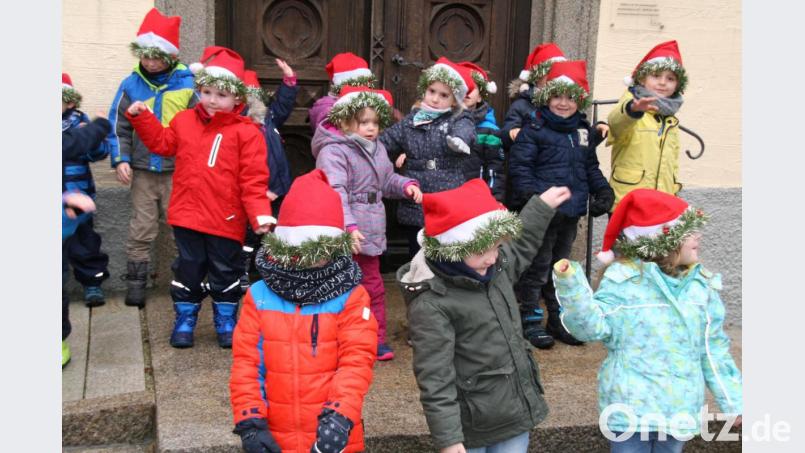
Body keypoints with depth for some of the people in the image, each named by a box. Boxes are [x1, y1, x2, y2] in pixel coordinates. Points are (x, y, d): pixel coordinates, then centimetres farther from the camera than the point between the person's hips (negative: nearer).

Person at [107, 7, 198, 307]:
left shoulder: (187, 83, -4)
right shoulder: (131, 85, 1)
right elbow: (118, 126, 6)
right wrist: (120, 160, -5)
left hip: (179, 171, -1)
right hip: (143, 171, 1)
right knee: (141, 230, 6)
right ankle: (135, 283, 17)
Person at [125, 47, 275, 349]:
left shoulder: (246, 132, -8)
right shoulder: (184, 121, 5)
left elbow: (253, 180, -11)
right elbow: (162, 143, 22)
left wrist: (260, 214, -21)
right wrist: (141, 117, 13)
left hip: (226, 220, -3)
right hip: (187, 215, 3)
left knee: (225, 273, 12)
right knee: (188, 269, 13)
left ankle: (226, 322, 29)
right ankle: (184, 321, 29)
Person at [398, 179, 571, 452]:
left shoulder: (495, 266, 2)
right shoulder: (430, 304, -23)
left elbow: (520, 247, 27)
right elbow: (435, 380, -23)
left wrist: (542, 206, 31)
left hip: (516, 411, 7)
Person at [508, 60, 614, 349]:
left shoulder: (584, 132, 12)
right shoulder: (534, 131, -8)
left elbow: (591, 168, 21)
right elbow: (519, 165, -12)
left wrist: (603, 190, 9)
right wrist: (530, 195, -24)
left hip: (571, 212, 7)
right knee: (537, 268, 1)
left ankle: (558, 319, 29)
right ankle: (530, 321, 13)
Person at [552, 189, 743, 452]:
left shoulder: (701, 285, 3)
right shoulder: (624, 280, -11)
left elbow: (714, 349, 10)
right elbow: (594, 326, -14)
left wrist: (734, 401, 10)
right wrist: (570, 285, -28)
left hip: (680, 407, 5)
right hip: (632, 406, -5)